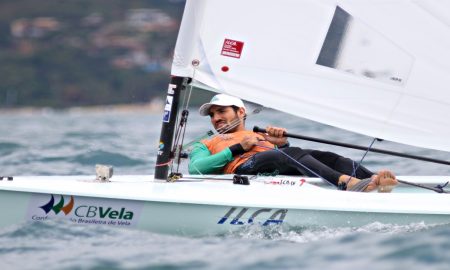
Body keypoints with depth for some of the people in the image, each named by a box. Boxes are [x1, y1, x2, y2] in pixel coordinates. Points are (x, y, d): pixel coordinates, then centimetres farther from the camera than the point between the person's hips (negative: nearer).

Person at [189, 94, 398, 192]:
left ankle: (376, 181, -47)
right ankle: (347, 182, -58)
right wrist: (238, 147, 4)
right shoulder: (205, 145, 35)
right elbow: (196, 168, 10)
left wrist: (283, 144, 4)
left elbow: (290, 158, 24)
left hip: (282, 175, 4)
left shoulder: (265, 137, 41)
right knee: (294, 154, -34)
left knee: (324, 157, -25)